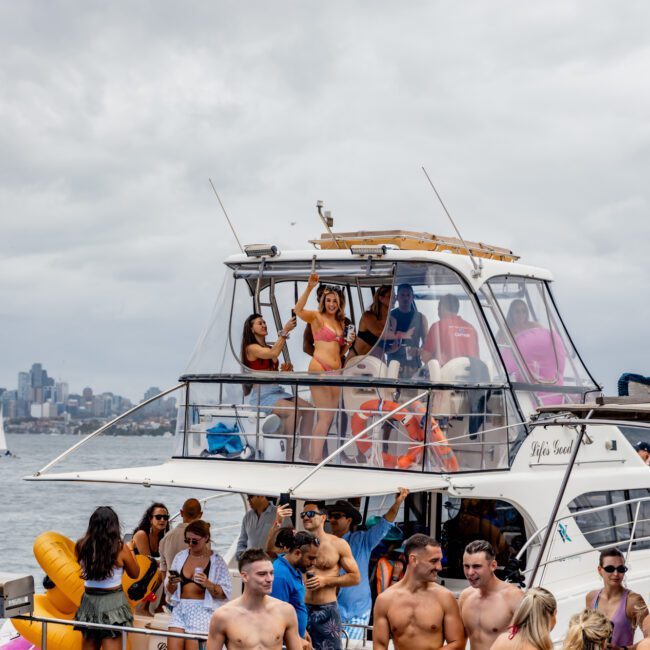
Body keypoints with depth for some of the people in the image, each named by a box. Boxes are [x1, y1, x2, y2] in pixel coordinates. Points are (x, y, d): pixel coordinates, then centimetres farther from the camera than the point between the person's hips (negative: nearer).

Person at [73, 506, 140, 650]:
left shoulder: (81, 546, -5)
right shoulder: (120, 548, -12)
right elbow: (135, 574, 4)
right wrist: (130, 551, 19)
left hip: (89, 600, 4)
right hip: (113, 600, -4)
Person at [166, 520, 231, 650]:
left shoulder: (216, 560, -2)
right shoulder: (180, 557, 10)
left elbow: (225, 593, -5)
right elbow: (170, 590, 15)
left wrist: (207, 584, -21)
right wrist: (171, 583, -7)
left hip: (202, 611, -4)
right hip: (180, 609, 4)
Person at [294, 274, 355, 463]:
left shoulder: (340, 323, 20)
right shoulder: (316, 317, 0)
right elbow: (298, 310, -22)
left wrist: (348, 343, 6)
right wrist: (309, 288, -31)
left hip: (335, 371, 8)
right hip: (319, 369, -8)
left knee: (328, 418, 9)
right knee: (324, 417, -13)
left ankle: (313, 458, 16)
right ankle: (316, 459, -11)